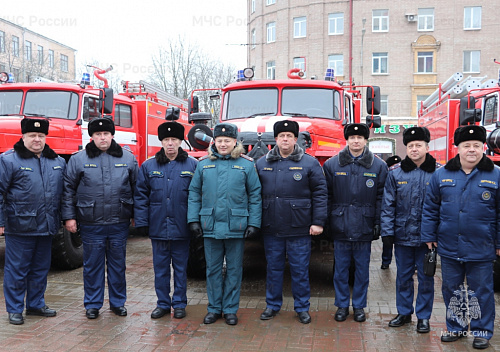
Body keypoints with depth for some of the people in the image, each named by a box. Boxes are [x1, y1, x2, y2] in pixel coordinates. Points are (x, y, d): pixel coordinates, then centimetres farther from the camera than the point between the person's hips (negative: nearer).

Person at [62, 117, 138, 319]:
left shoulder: (128, 158, 5)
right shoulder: (78, 159, 1)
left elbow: (136, 189, 8)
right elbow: (68, 190, 2)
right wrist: (69, 216, -3)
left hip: (119, 223, 1)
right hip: (91, 224, -1)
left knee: (118, 264, 11)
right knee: (92, 265, 8)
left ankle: (118, 302, 25)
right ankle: (92, 304, 22)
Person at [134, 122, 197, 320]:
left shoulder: (192, 165, 0)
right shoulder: (148, 166, 5)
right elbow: (141, 196, 5)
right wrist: (141, 221, -2)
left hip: (181, 228, -1)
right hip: (158, 227, 2)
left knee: (180, 268, 9)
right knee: (160, 268, 11)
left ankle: (179, 304, 22)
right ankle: (163, 304, 24)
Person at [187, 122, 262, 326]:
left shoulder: (246, 165, 2)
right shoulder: (204, 164, 7)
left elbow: (255, 196, 1)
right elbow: (194, 194, 7)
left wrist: (254, 223, -4)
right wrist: (193, 220, 0)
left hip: (236, 227, -1)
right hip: (210, 226, 2)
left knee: (234, 269, 7)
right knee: (213, 269, 10)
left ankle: (231, 309, 20)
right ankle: (214, 308, 23)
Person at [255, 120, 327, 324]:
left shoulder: (309, 163, 1)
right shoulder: (262, 164, 8)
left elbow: (320, 193, -1)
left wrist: (318, 222, -6)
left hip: (299, 229, -2)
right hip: (271, 229, 3)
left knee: (300, 269, 6)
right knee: (273, 268, 12)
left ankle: (302, 308, 20)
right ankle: (272, 305, 26)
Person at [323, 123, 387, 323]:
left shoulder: (378, 166, 2)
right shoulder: (332, 165, 3)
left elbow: (381, 198, 2)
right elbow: (326, 196, 3)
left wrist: (378, 223, -3)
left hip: (364, 228, 0)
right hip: (340, 227, 0)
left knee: (362, 269, 10)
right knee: (341, 268, 8)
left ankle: (359, 306, 24)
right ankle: (342, 305, 23)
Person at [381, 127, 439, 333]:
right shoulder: (395, 173, 1)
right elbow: (388, 205, 1)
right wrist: (387, 231, -4)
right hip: (402, 235, 2)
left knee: (426, 277, 9)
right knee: (403, 276, 13)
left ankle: (423, 316, 23)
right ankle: (404, 312, 28)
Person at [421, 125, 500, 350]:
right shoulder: (441, 175, 2)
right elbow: (430, 208, 5)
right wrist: (429, 236, 2)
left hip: (481, 248, -2)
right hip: (449, 247, 3)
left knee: (481, 291, 9)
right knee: (451, 289, 14)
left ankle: (482, 331, 25)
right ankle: (455, 328, 31)